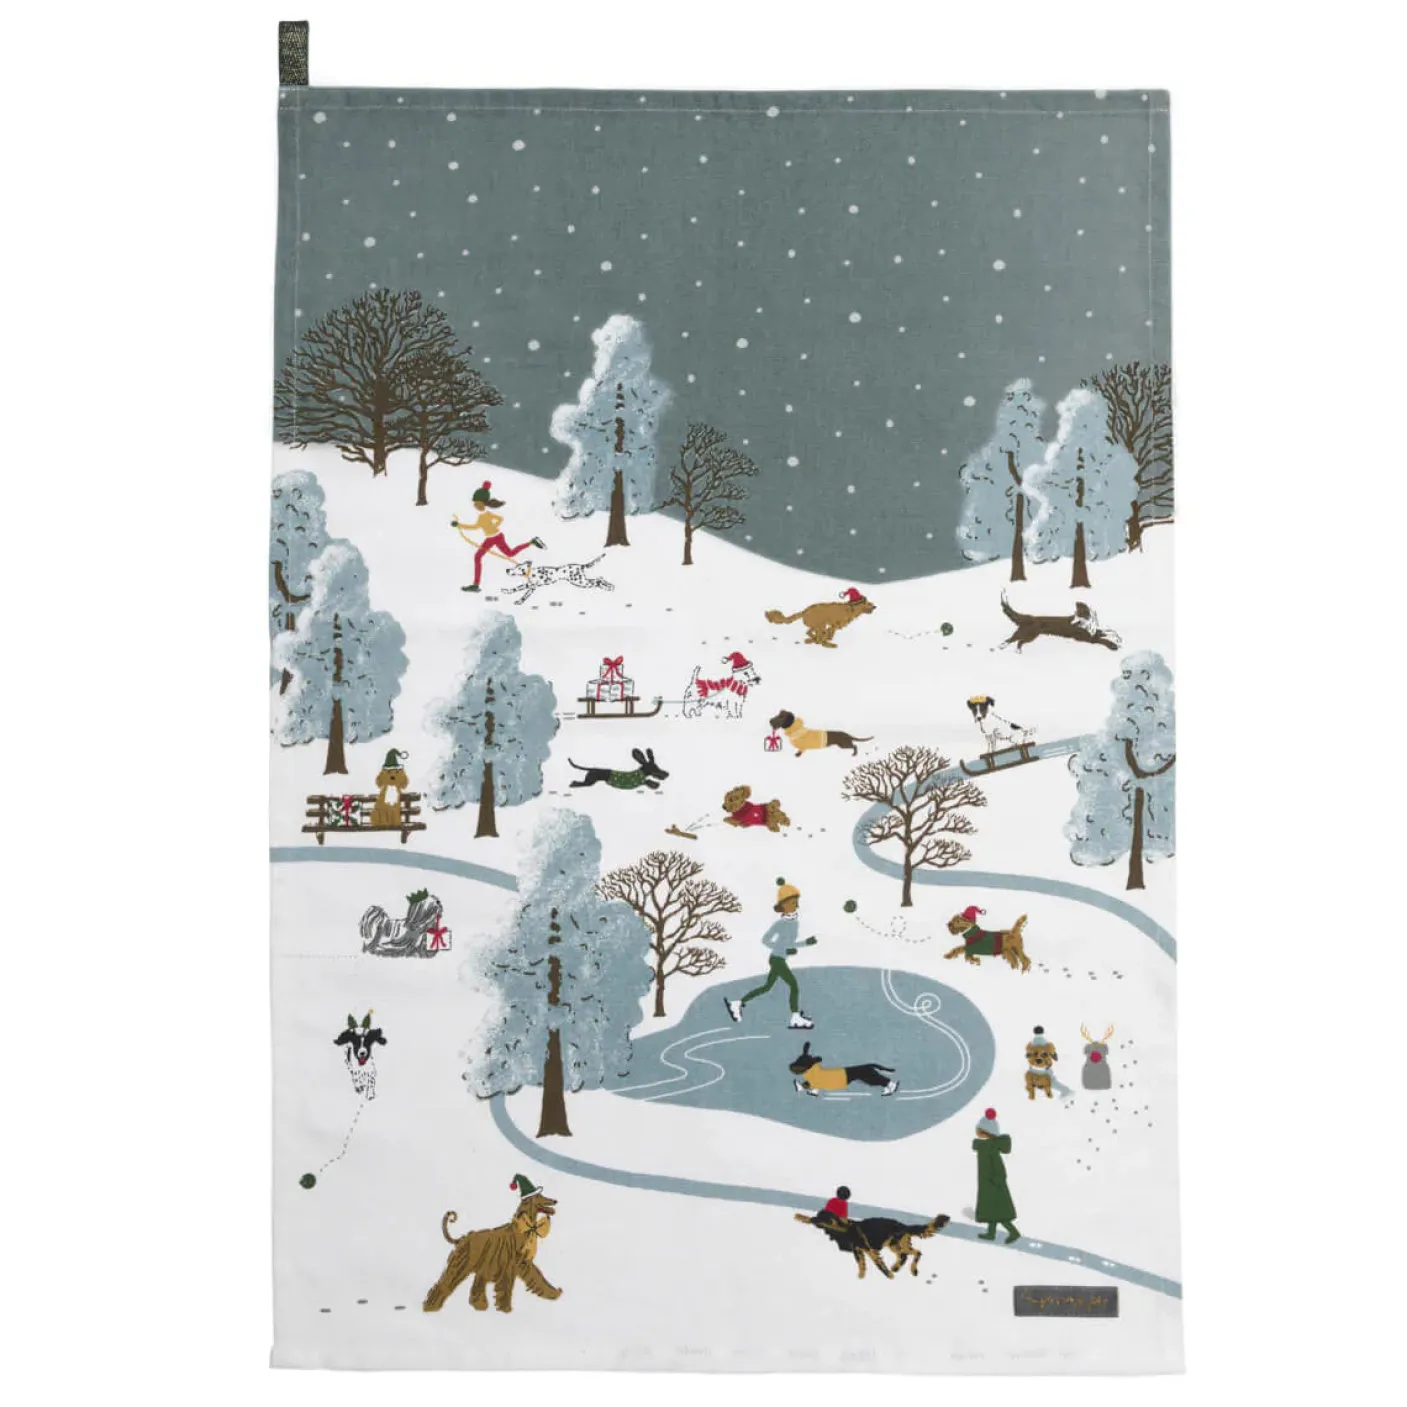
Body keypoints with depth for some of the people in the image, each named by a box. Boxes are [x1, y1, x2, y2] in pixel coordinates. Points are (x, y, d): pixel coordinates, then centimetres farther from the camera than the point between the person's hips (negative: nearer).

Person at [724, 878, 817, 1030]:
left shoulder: (793, 922, 9)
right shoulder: (781, 923, -18)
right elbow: (765, 940, -18)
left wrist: (806, 942, 5)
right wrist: (785, 950, -23)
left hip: (779, 959, 9)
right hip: (777, 959, -9)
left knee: (767, 987, 15)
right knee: (794, 986, -8)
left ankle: (737, 1003, 21)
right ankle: (795, 1019, -2)